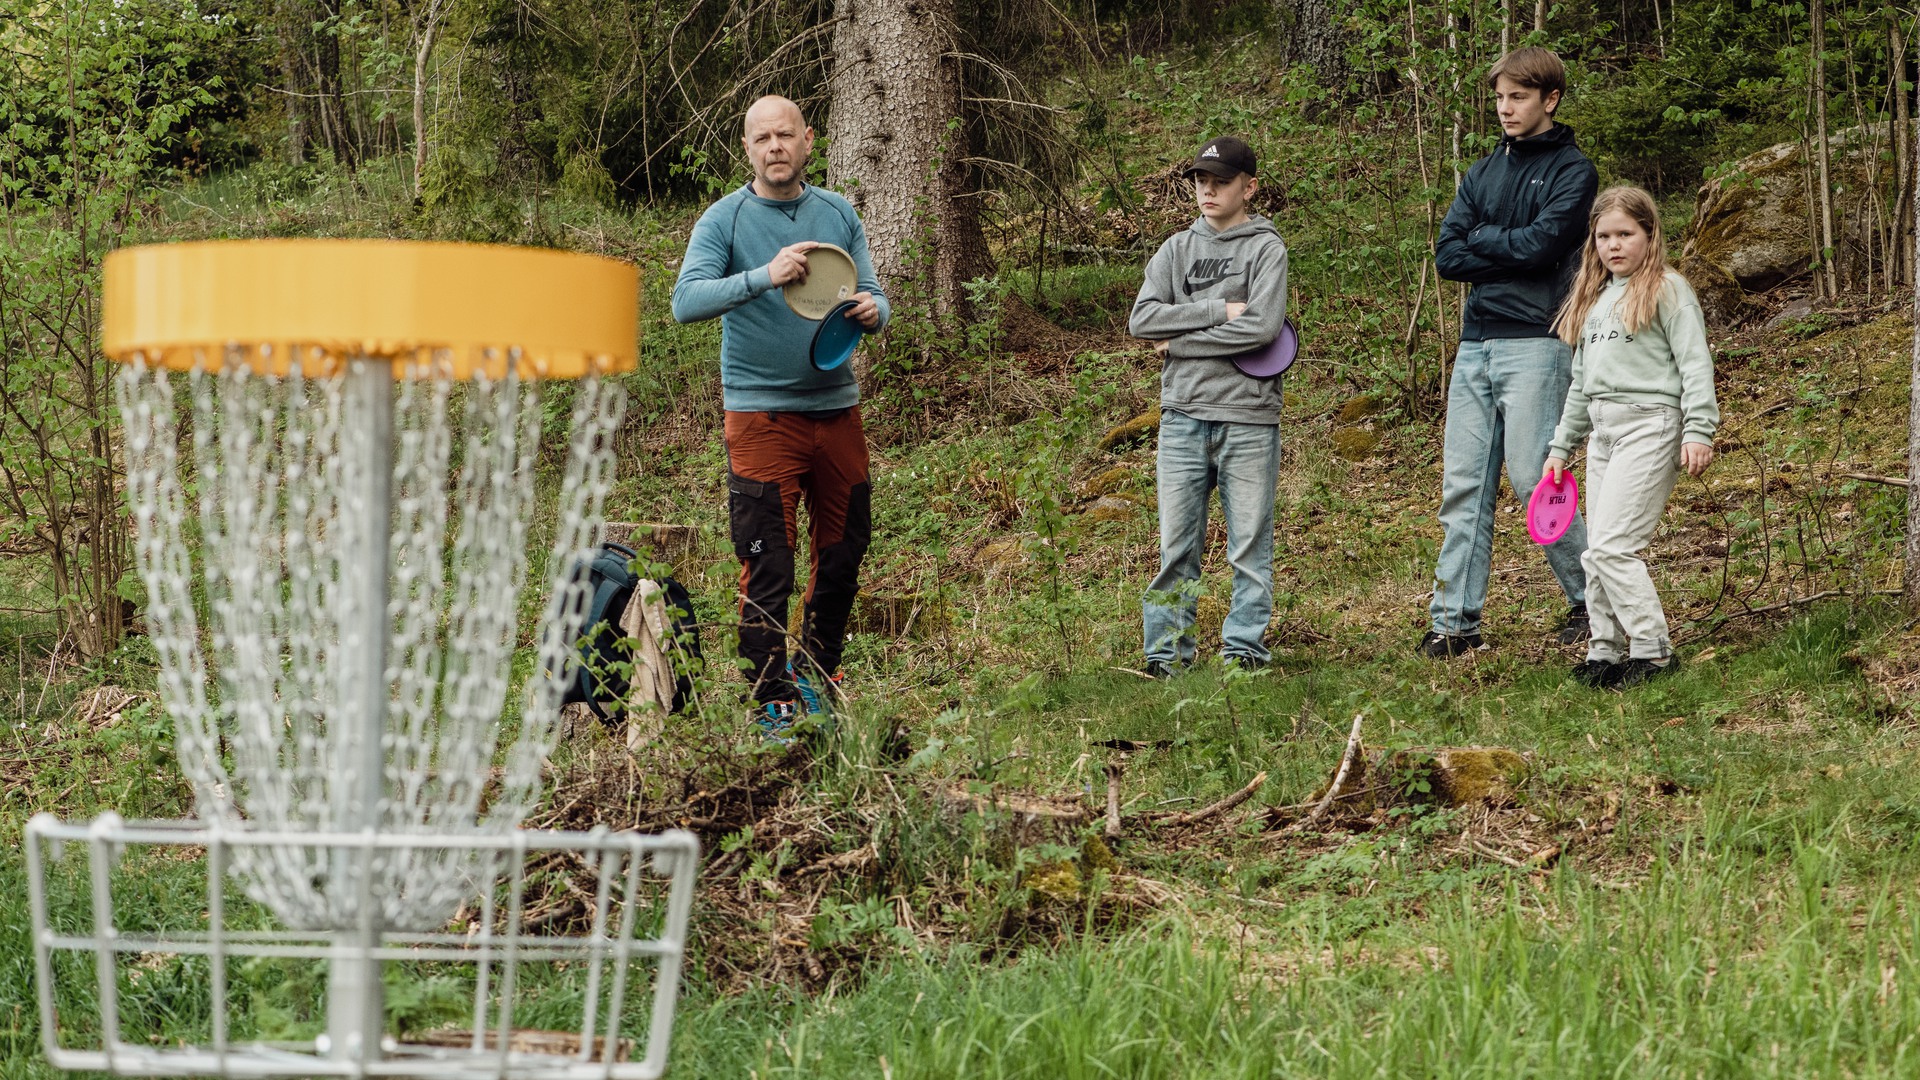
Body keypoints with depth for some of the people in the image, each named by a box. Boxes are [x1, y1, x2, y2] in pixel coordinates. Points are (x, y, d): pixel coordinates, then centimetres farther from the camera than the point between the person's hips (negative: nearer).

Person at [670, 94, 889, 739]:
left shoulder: (838, 215, 9)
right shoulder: (724, 220, -5)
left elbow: (872, 297, 9)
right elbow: (686, 301, -17)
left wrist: (871, 310, -16)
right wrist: (764, 277, -31)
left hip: (837, 406, 5)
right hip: (761, 413, -5)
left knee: (844, 552, 13)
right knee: (767, 568, -6)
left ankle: (817, 673, 32)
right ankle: (773, 706, 1)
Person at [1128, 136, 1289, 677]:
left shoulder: (1266, 248, 3)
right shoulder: (1177, 249, 15)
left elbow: (1262, 326, -13)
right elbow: (1142, 319, 0)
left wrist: (1180, 343, -7)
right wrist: (1219, 310, -9)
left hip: (1248, 417, -3)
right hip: (1183, 414, 3)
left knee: (1250, 545, 1)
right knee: (1176, 544, 2)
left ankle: (1244, 647, 6)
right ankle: (1167, 649, 5)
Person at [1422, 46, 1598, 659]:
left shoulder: (1572, 171, -1)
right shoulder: (1483, 173, 18)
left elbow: (1542, 242, -16)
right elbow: (1448, 257, 7)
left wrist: (1480, 239, -1)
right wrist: (1512, 252, -6)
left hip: (1535, 344, -6)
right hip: (1475, 344, 6)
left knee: (1532, 478, -9)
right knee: (1464, 485, 2)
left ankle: (1591, 601, 6)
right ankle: (1455, 622, 4)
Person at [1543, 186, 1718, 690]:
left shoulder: (1668, 290, -3)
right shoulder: (1595, 298, 20)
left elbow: (1695, 364, -9)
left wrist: (1699, 432, -18)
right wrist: (1561, 447, 24)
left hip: (1650, 425, -8)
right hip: (1602, 431, 8)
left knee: (1611, 545, -15)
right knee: (1599, 553, 6)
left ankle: (1653, 651, -10)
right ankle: (1605, 653, 13)